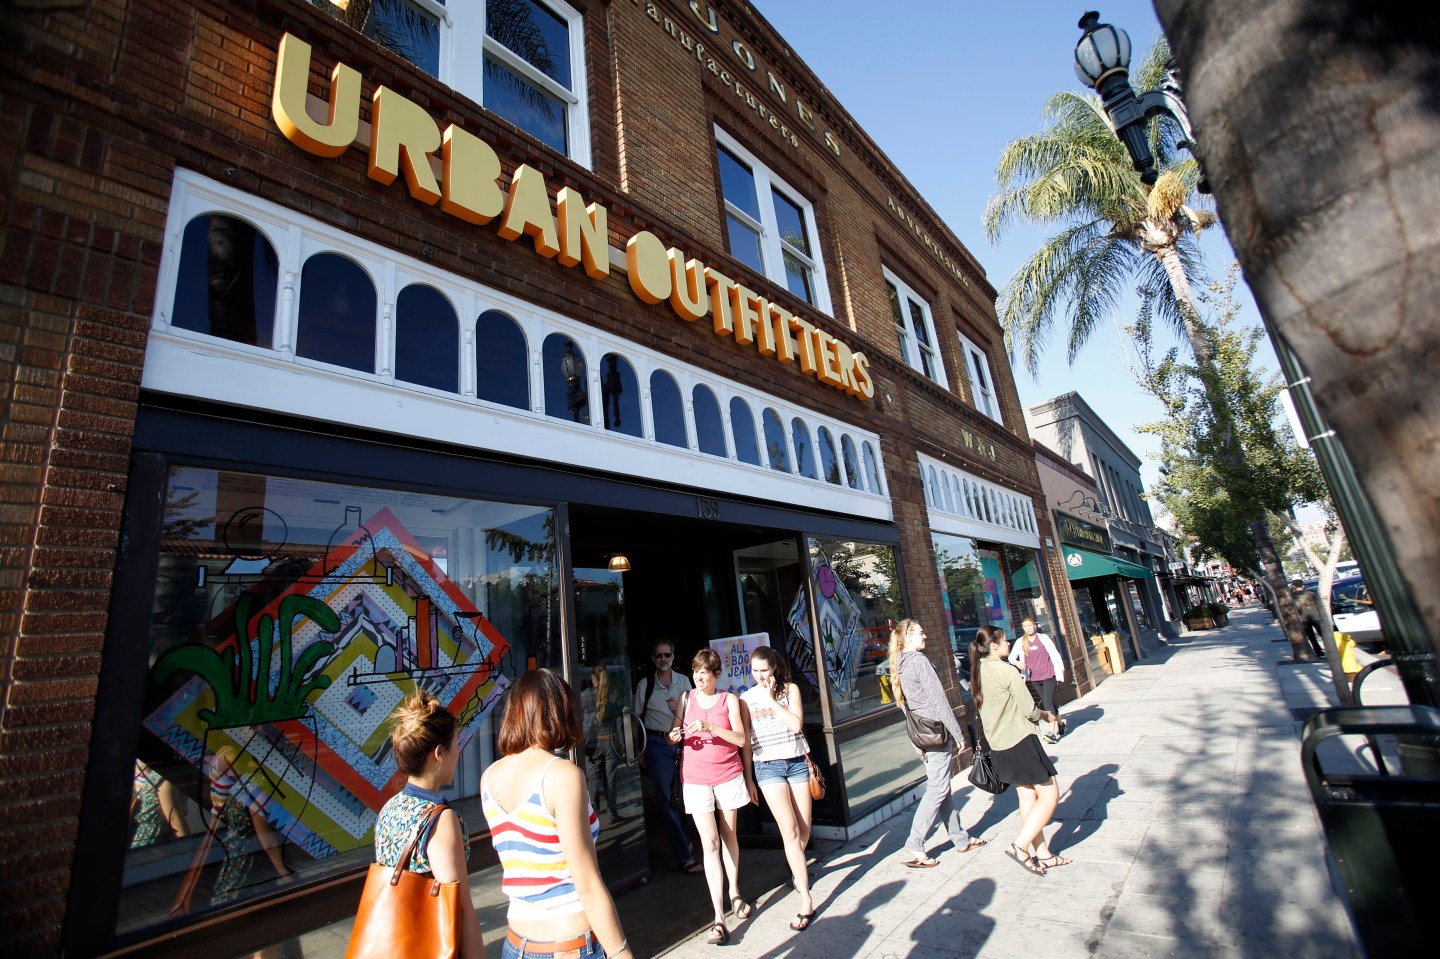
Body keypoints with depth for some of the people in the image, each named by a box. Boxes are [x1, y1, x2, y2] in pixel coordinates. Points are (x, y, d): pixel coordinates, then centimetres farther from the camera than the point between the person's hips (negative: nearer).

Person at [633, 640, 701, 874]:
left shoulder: (683, 681, 6)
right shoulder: (645, 684, -2)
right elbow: (637, 719, 3)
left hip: (682, 741, 3)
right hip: (657, 744, -2)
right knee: (667, 800, -4)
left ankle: (683, 841, 30)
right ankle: (684, 857, 5)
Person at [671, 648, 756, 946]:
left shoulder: (729, 700, -2)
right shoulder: (686, 698, 3)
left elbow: (741, 738, -9)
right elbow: (674, 734, 10)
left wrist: (710, 726, -22)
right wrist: (675, 736, -14)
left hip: (728, 775, 0)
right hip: (696, 779, 0)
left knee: (729, 836, 13)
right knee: (710, 843, -4)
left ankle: (734, 893, 35)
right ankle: (719, 918, -1)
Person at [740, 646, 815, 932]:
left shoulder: (790, 689, 0)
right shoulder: (746, 698, 1)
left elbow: (796, 724, -12)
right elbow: (744, 738, 5)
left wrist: (771, 699, -13)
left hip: (797, 761, 2)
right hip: (768, 766, -1)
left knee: (804, 827, 9)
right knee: (789, 829, -10)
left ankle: (798, 867, 41)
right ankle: (806, 902, -3)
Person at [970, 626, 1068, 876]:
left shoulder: (978, 673, 5)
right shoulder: (1006, 671, -19)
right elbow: (1029, 709, -14)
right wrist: (1047, 716, 7)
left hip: (998, 747, 8)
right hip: (1020, 742, -8)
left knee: (1027, 796, 16)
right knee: (1049, 796, 3)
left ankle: (1042, 853, 24)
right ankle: (1020, 846, 0)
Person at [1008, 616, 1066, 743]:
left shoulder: (1043, 638, -4)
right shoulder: (1020, 642, 0)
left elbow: (1054, 653, 2)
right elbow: (1011, 657, 2)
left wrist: (1061, 668, 4)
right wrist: (1017, 662, -18)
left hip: (1049, 676, -3)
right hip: (1034, 678, 3)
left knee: (1048, 703, -12)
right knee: (1049, 703, 15)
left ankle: (1053, 732, -11)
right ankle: (1060, 724, 35)